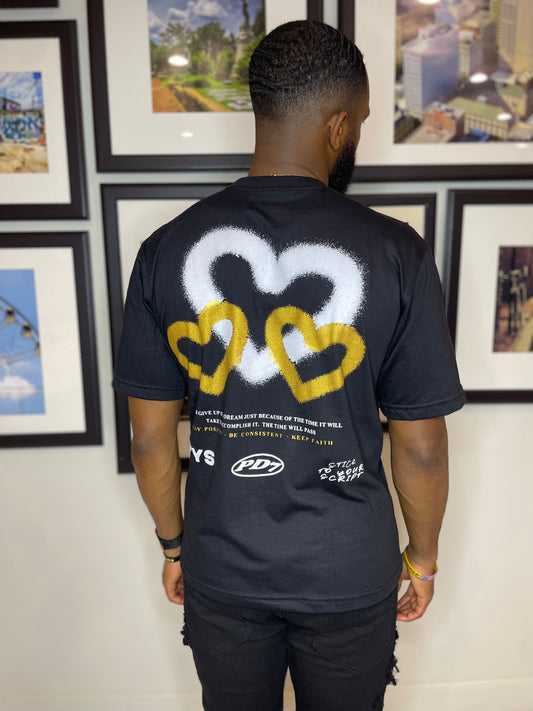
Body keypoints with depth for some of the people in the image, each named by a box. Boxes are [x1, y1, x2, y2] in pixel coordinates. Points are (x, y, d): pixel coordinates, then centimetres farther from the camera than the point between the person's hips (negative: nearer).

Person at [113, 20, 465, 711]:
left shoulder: (167, 249, -12)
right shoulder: (396, 253, -18)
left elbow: (150, 437, -6)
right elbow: (422, 448, -11)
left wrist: (173, 543, 11)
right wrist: (423, 556, 7)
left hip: (220, 571, 2)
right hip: (351, 576, -1)